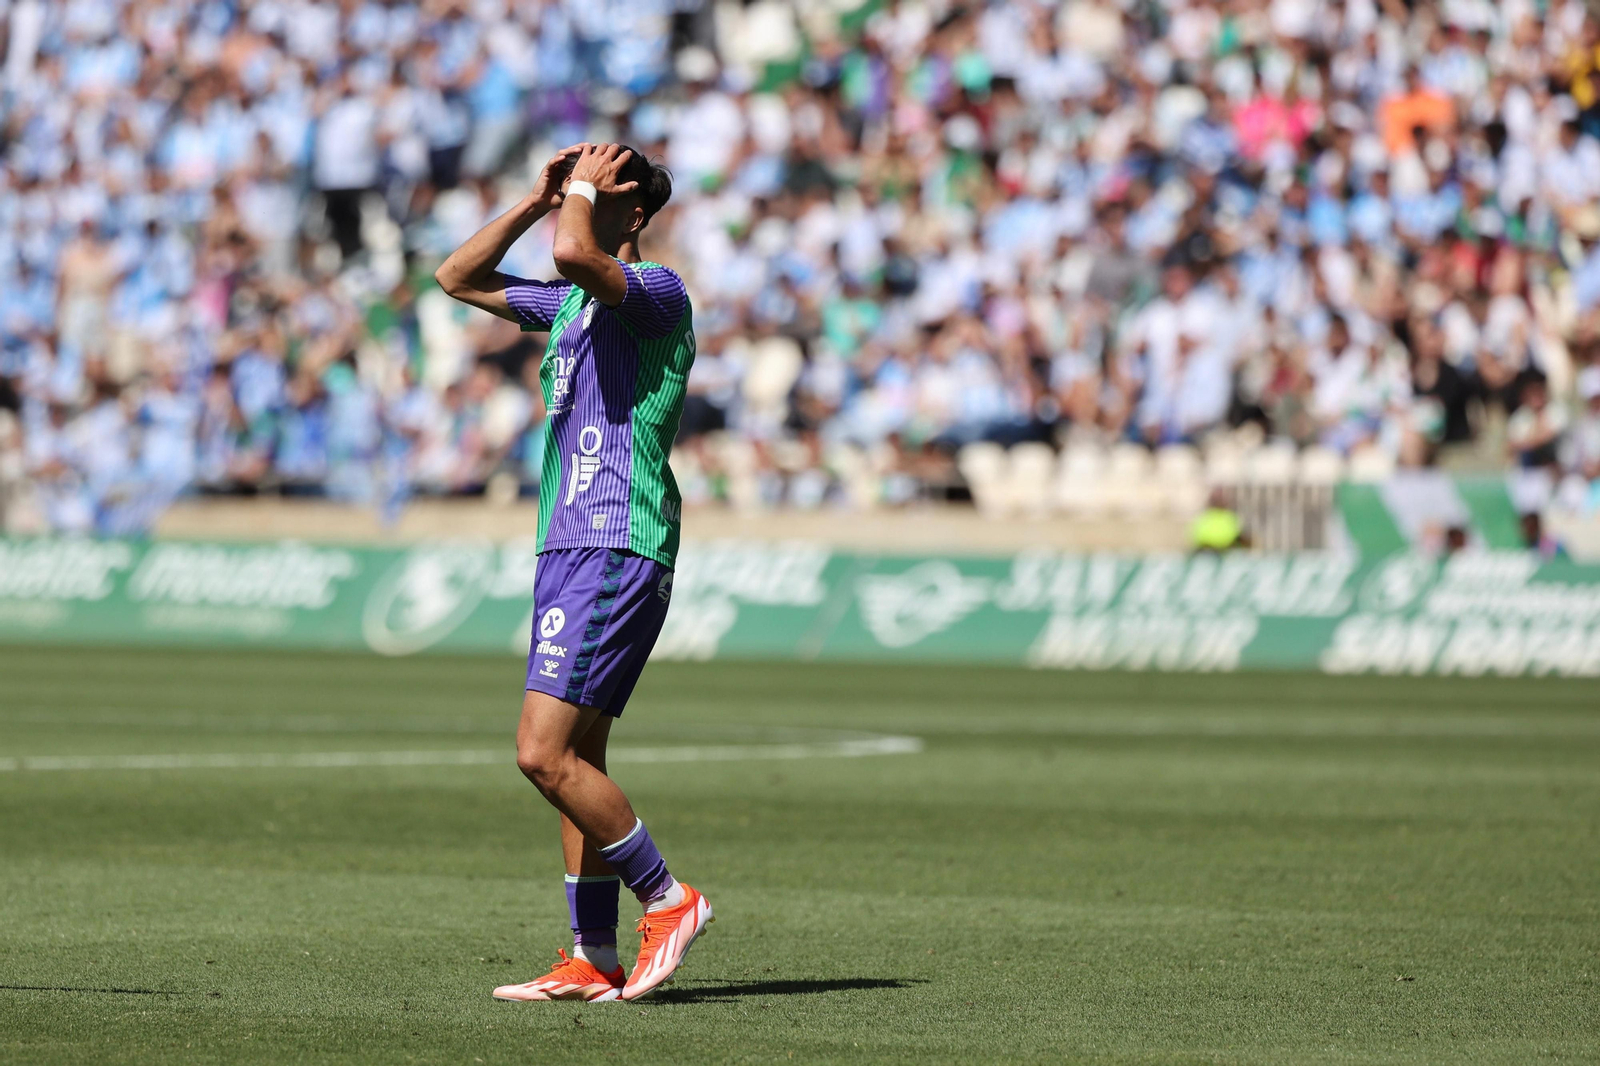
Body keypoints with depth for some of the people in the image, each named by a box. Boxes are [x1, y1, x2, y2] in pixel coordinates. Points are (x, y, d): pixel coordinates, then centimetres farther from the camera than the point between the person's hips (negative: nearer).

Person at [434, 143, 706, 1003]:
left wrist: (583, 189, -10)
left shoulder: (657, 290, -9)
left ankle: (669, 901, -4)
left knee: (545, 754, -15)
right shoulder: (572, 302, 19)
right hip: (571, 547, 10)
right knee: (574, 762, 7)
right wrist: (539, 197, 17)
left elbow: (573, 255, -30)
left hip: (616, 550, -10)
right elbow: (459, 279, 27)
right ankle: (594, 963, 9)